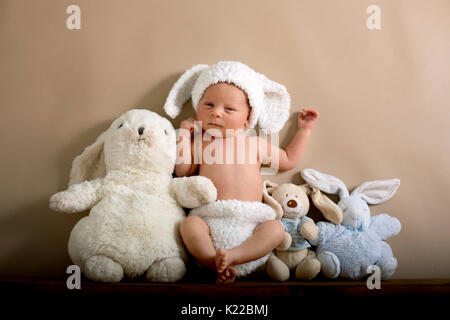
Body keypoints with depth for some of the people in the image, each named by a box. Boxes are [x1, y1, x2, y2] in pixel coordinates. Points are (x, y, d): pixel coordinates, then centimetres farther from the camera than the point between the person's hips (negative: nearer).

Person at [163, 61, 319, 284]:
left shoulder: (256, 144, 17)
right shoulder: (200, 144, 15)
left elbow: (289, 160, 26)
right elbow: (182, 170, 5)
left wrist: (304, 130, 25)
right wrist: (184, 135, 8)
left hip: (250, 217, 1)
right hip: (210, 217, -1)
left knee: (275, 229, -25)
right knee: (189, 225, -30)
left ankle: (232, 255, -33)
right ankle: (219, 265, -28)